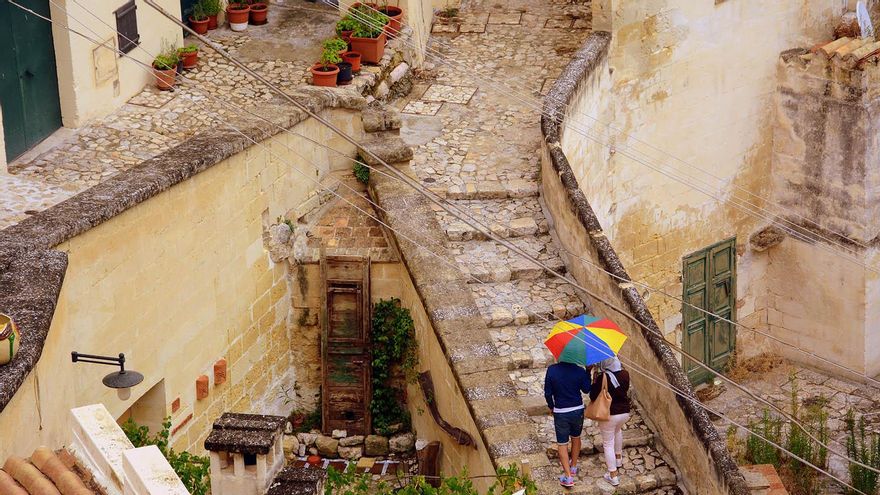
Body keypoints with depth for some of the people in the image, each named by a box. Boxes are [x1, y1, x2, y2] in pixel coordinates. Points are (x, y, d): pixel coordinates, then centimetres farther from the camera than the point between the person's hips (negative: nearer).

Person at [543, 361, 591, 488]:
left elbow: (548, 393, -9)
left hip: (560, 412, -2)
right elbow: (586, 389, 0)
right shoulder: (580, 371, -15)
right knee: (576, 438, 26)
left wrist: (551, 406, 9)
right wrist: (588, 371, 5)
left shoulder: (552, 370, -16)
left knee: (562, 443, 8)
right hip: (578, 410, 2)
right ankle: (573, 466, 42)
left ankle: (568, 477, 3)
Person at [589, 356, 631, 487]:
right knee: (618, 430, 37)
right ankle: (618, 458, 50)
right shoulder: (625, 374, -9)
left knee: (608, 444, 10)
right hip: (625, 412, 5)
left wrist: (595, 381, -6)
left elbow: (593, 396, -14)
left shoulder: (602, 378, -23)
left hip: (609, 415, -5)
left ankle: (613, 476, 14)